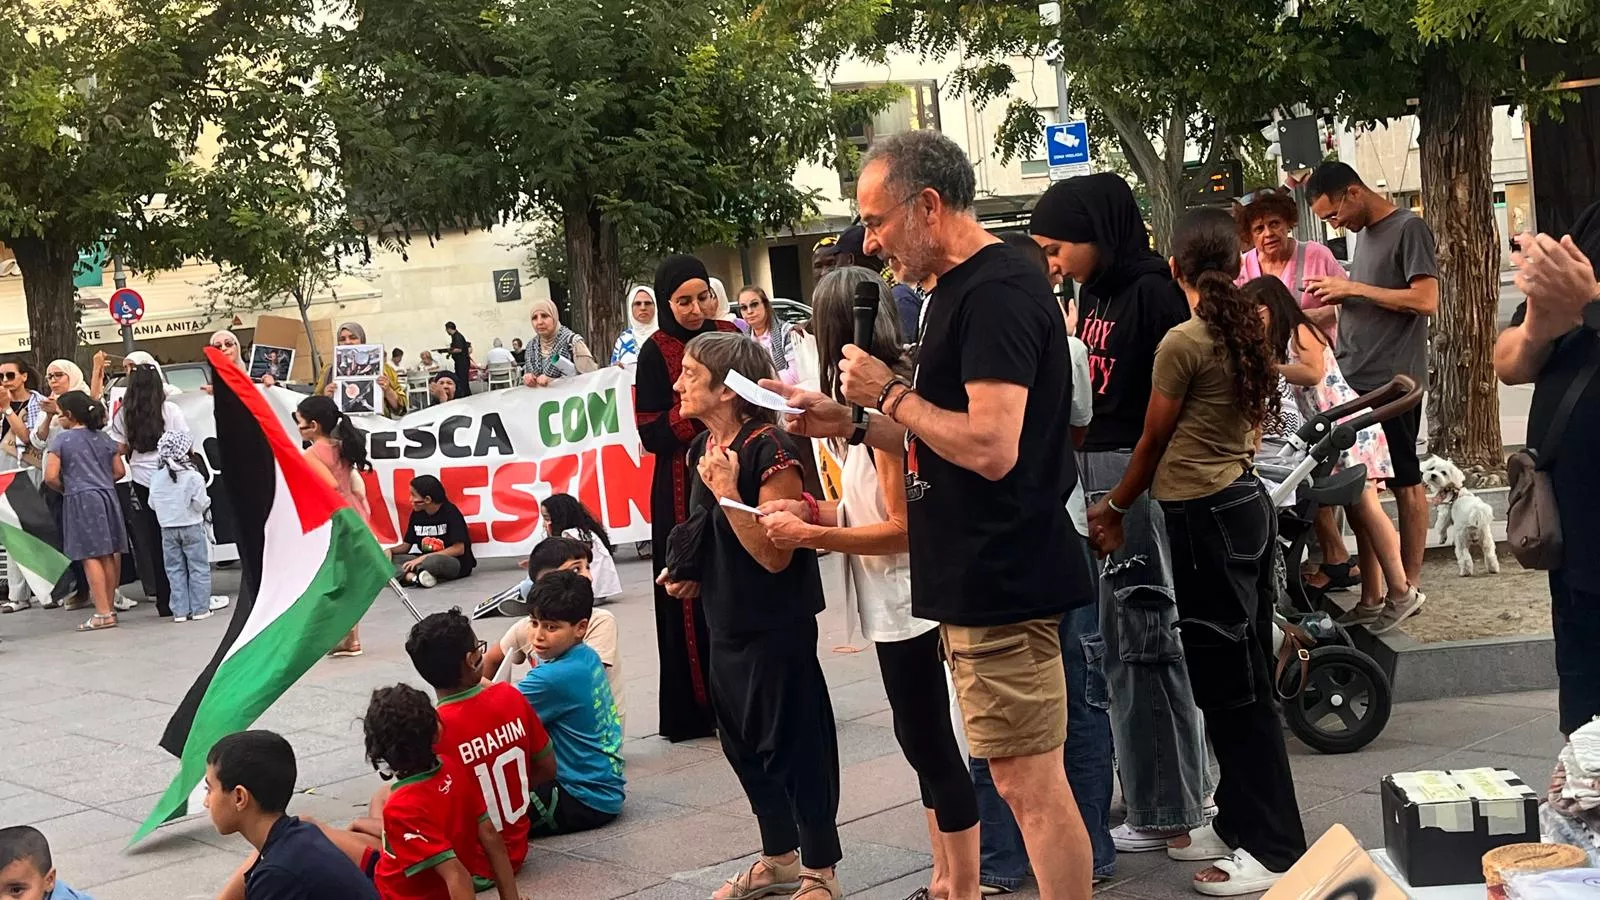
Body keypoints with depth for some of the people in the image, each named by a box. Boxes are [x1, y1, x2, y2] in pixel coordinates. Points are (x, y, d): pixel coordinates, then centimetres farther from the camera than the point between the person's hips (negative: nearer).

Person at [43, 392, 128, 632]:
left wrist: (65, 489, 7)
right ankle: (108, 606, 14)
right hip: (107, 495, 5)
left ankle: (103, 613, -9)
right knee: (110, 554, 8)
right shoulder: (104, 438, 12)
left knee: (91, 556, -5)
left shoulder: (60, 439, -4)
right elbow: (119, 471, 12)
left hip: (80, 499, -5)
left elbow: (50, 477, -11)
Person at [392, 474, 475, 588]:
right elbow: (406, 545, 11)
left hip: (458, 563, -7)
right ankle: (412, 576, -36)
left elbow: (459, 549, -17)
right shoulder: (417, 514, 4)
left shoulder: (450, 512, -13)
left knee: (434, 561, -41)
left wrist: (423, 558, -20)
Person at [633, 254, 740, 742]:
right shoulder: (656, 353, -4)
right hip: (682, 487, -4)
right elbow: (652, 434, -8)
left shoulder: (729, 335, 7)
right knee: (691, 593, -1)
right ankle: (694, 709, 8)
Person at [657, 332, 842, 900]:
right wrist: (691, 573, 6)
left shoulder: (769, 450, -20)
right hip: (726, 624, 9)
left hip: (775, 629, -9)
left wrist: (726, 491, -26)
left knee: (792, 747, 1)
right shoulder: (702, 447, 6)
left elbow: (774, 554, -22)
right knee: (744, 746, 17)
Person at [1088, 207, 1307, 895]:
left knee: (1230, 684, -3)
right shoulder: (1248, 332, 9)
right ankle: (1241, 821, 26)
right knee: (1242, 676, 15)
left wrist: (1114, 507, 9)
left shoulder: (1183, 341, -15)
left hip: (1204, 514, -9)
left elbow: (1153, 441, -6)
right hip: (1246, 499, 9)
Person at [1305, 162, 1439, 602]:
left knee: (1405, 483, 0)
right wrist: (1334, 298, 5)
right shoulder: (1364, 234, 17)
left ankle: (1408, 586, 6)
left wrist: (1353, 288, -16)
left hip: (1391, 381, -8)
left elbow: (1426, 301, -18)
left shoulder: (1409, 229, -9)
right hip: (1352, 379, 8)